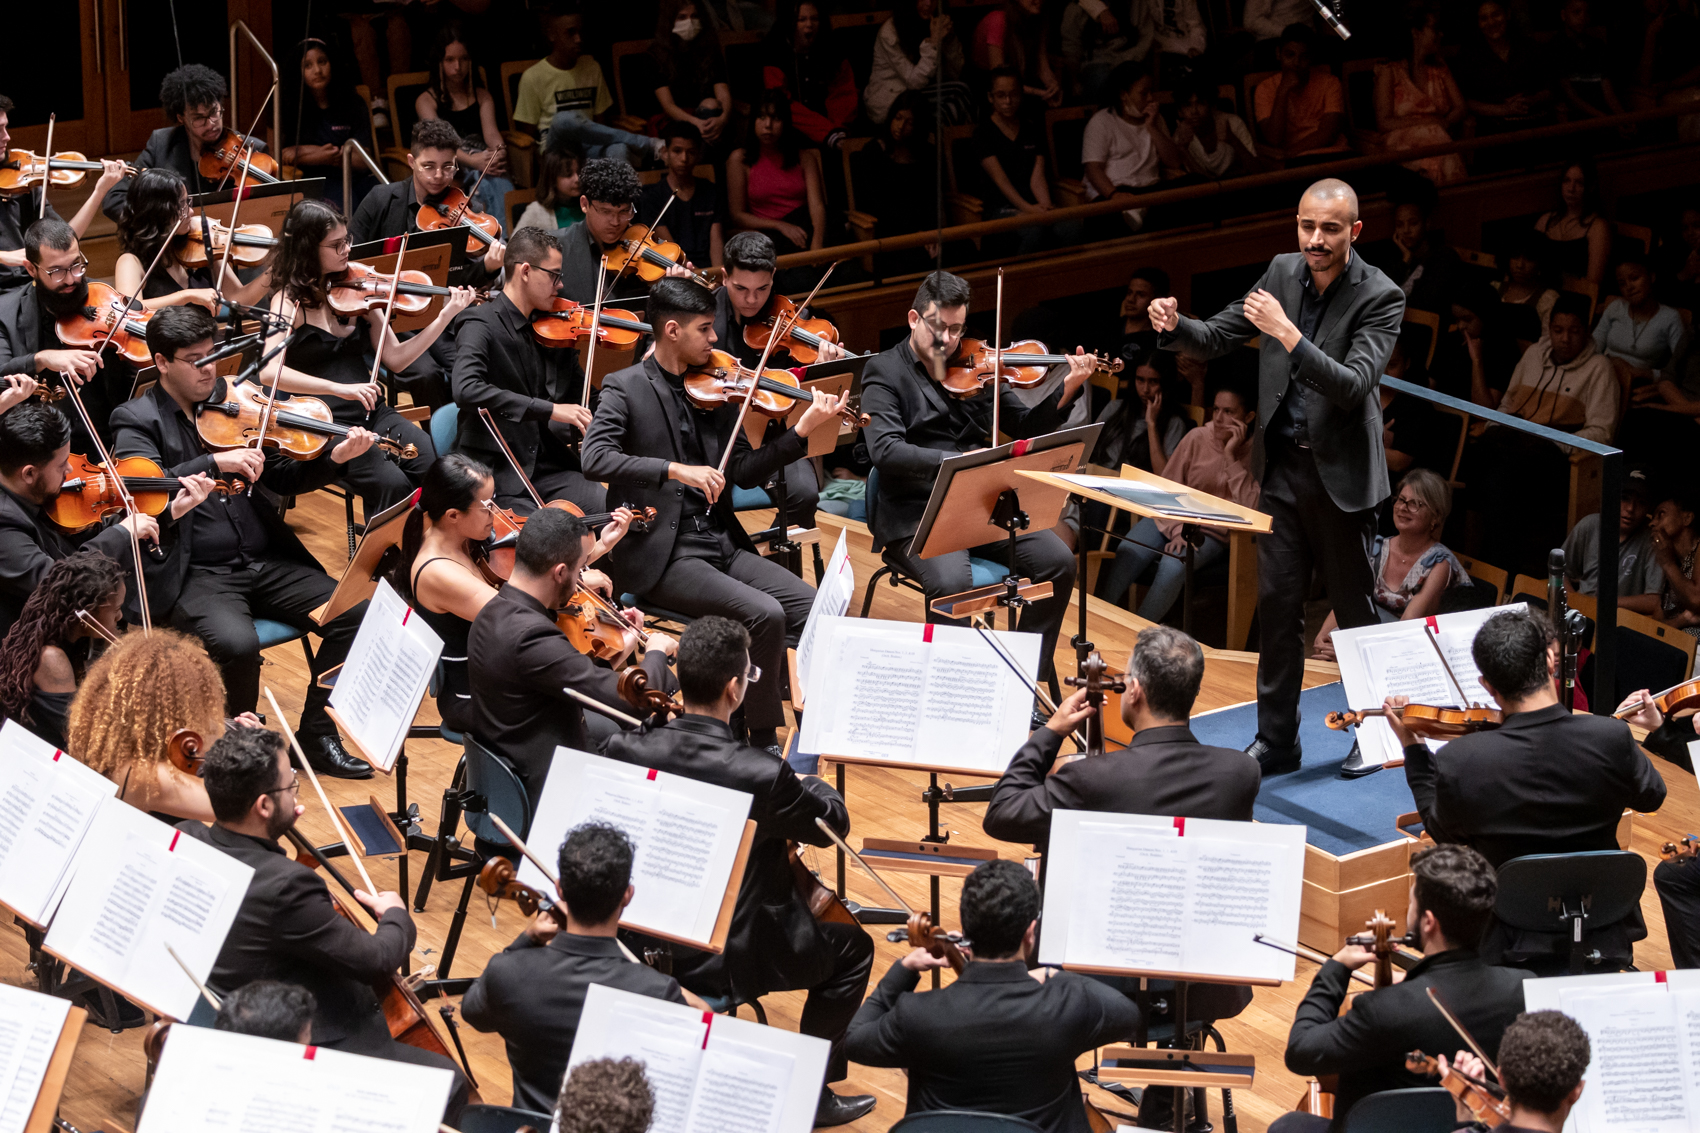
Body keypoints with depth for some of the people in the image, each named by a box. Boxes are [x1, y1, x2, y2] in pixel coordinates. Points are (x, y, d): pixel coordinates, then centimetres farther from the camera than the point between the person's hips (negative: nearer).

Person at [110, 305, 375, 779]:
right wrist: (216, 462, -28)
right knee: (236, 643, -34)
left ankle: (316, 736, 1)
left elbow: (283, 478, 14)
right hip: (195, 575, -5)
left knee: (355, 614, -13)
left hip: (264, 562, 5)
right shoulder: (136, 420, 0)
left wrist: (334, 458, -5)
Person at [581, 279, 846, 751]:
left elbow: (744, 472, 9)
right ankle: (764, 744, -10)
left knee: (813, 607, -12)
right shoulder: (625, 388, -4)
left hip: (721, 544, 6)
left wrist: (802, 431, -4)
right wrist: (675, 469, -29)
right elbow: (595, 458, -21)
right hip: (662, 556, -6)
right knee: (765, 614, -26)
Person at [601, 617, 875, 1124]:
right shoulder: (764, 775, -28)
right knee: (853, 947, 20)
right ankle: (810, 1091, 22)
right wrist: (812, 785, 15)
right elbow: (834, 823, -9)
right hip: (729, 962, -5)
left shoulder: (626, 752, -17)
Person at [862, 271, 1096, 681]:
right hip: (915, 514, -5)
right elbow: (885, 450, -18)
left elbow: (1026, 427, 16)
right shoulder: (885, 372, -3)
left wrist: (1068, 389, -1)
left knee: (1057, 560, -14)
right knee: (952, 582, -34)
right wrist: (954, 461, -30)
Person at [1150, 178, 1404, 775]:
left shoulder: (1380, 297, -14)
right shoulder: (1282, 272, 2)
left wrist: (1288, 336, -34)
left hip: (1341, 473, -5)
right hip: (1281, 464, 5)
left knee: (1355, 610, 6)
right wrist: (1175, 327, -15)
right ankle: (1277, 740, 17)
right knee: (1277, 603, 8)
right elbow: (1218, 337, 7)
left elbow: (1354, 386, -25)